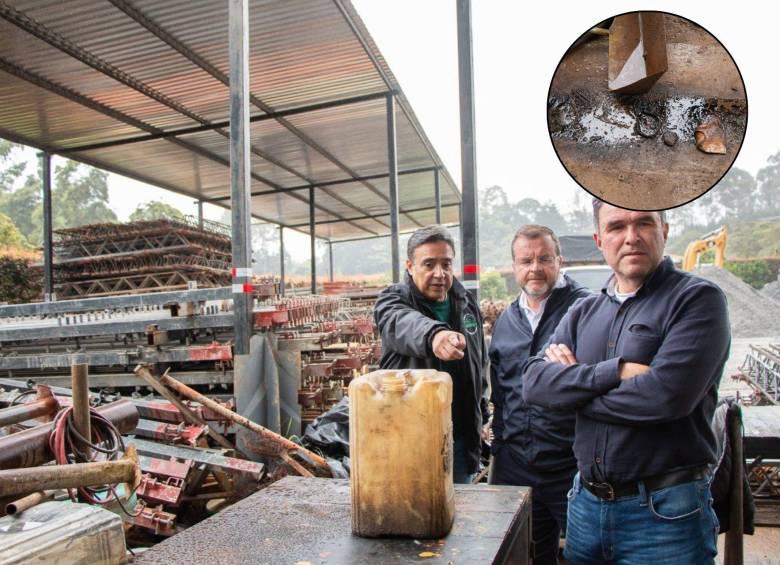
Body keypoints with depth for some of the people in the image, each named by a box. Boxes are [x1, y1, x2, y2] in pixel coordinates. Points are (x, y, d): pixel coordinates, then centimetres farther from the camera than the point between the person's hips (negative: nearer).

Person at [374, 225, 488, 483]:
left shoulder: (467, 304, 8)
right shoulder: (392, 300, -8)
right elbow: (405, 324, -34)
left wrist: (480, 416, 14)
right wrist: (434, 335, -55)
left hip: (459, 436, 5)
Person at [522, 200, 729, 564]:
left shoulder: (698, 299, -9)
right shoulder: (583, 313, 7)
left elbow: (666, 394, -23)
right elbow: (534, 383, -6)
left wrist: (573, 389, -10)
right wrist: (615, 371, -19)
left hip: (665, 513, -5)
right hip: (586, 505, 5)